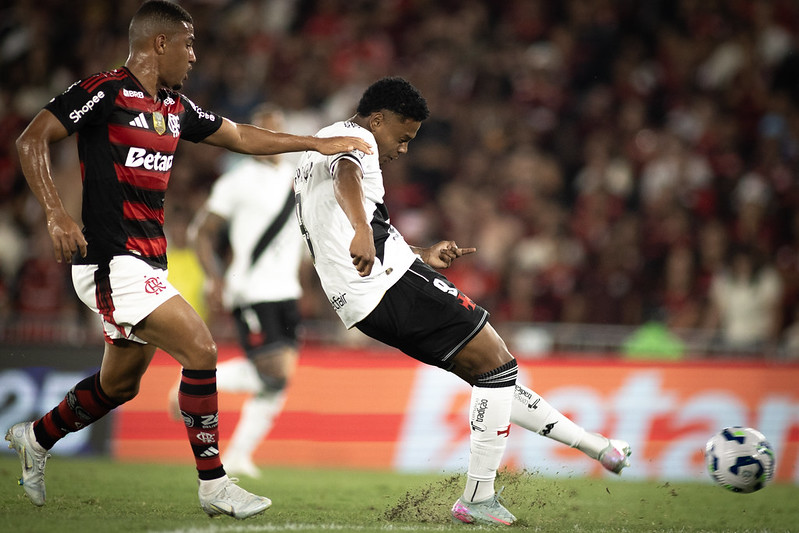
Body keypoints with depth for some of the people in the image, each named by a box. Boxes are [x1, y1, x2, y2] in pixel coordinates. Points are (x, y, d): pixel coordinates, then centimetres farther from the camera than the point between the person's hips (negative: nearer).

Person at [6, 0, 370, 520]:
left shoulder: (175, 107, 14)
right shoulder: (105, 91, -11)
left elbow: (241, 137, 25)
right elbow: (31, 140, -15)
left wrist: (319, 143, 22)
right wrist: (57, 214, -25)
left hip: (147, 265, 9)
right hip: (112, 263, -9)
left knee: (121, 384, 17)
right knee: (200, 348, -16)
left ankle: (36, 438, 40)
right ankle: (213, 482, -9)